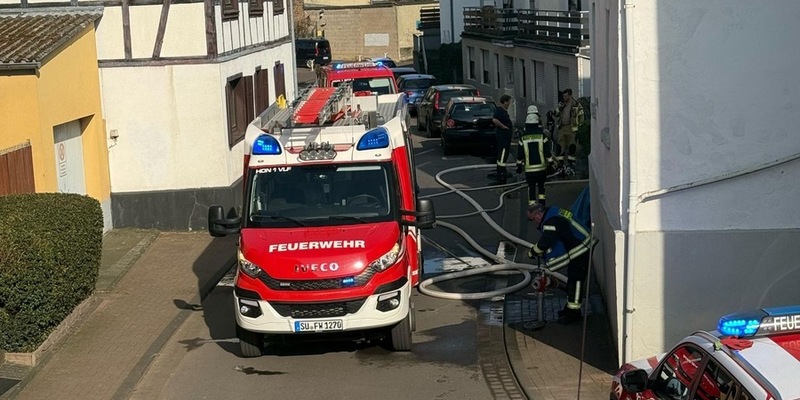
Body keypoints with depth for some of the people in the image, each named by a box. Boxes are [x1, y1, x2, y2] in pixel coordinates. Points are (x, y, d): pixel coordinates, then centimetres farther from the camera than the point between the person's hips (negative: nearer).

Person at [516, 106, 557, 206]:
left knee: (531, 188, 7)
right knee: (541, 186, 17)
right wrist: (551, 164, 7)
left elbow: (519, 155, 3)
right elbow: (548, 152, -3)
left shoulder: (523, 138, -3)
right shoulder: (542, 136, -5)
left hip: (529, 169, 0)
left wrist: (519, 166, 14)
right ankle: (542, 205, 13)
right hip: (541, 167, 0)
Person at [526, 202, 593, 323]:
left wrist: (533, 251, -11)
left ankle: (574, 312, 0)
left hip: (581, 251, -11)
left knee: (575, 280, -6)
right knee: (572, 278, 19)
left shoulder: (551, 221, -24)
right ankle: (570, 307, 30)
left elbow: (544, 243, -27)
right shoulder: (551, 213, 10)